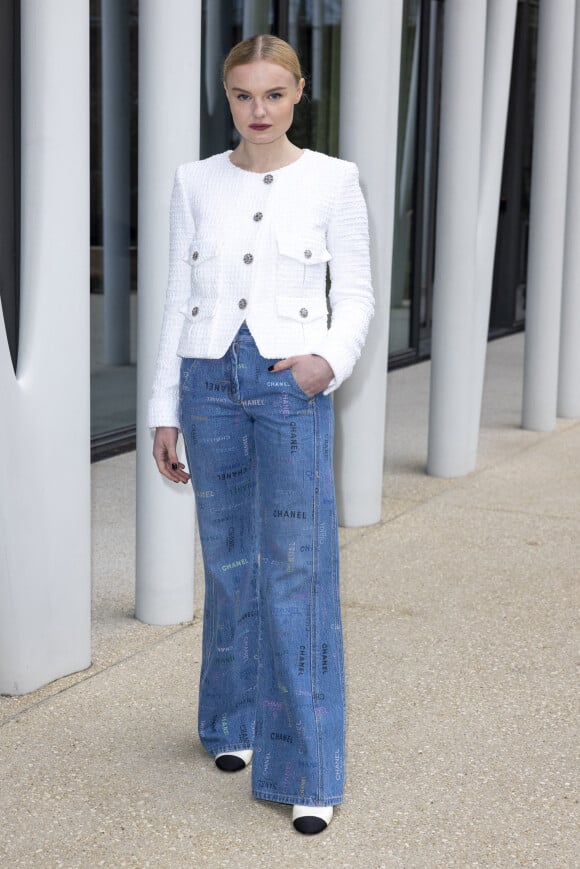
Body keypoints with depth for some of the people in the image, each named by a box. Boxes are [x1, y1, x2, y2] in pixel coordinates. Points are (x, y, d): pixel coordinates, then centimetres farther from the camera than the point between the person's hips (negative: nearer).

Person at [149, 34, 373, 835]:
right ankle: (238, 718, 32)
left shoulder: (333, 181, -1)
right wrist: (165, 410, 7)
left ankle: (310, 772, -2)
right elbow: (179, 299, 9)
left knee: (298, 572, -7)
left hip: (292, 385, -3)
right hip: (211, 381, 3)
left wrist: (331, 361, -18)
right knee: (230, 560, 12)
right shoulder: (195, 183, 6)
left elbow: (356, 294, 2)